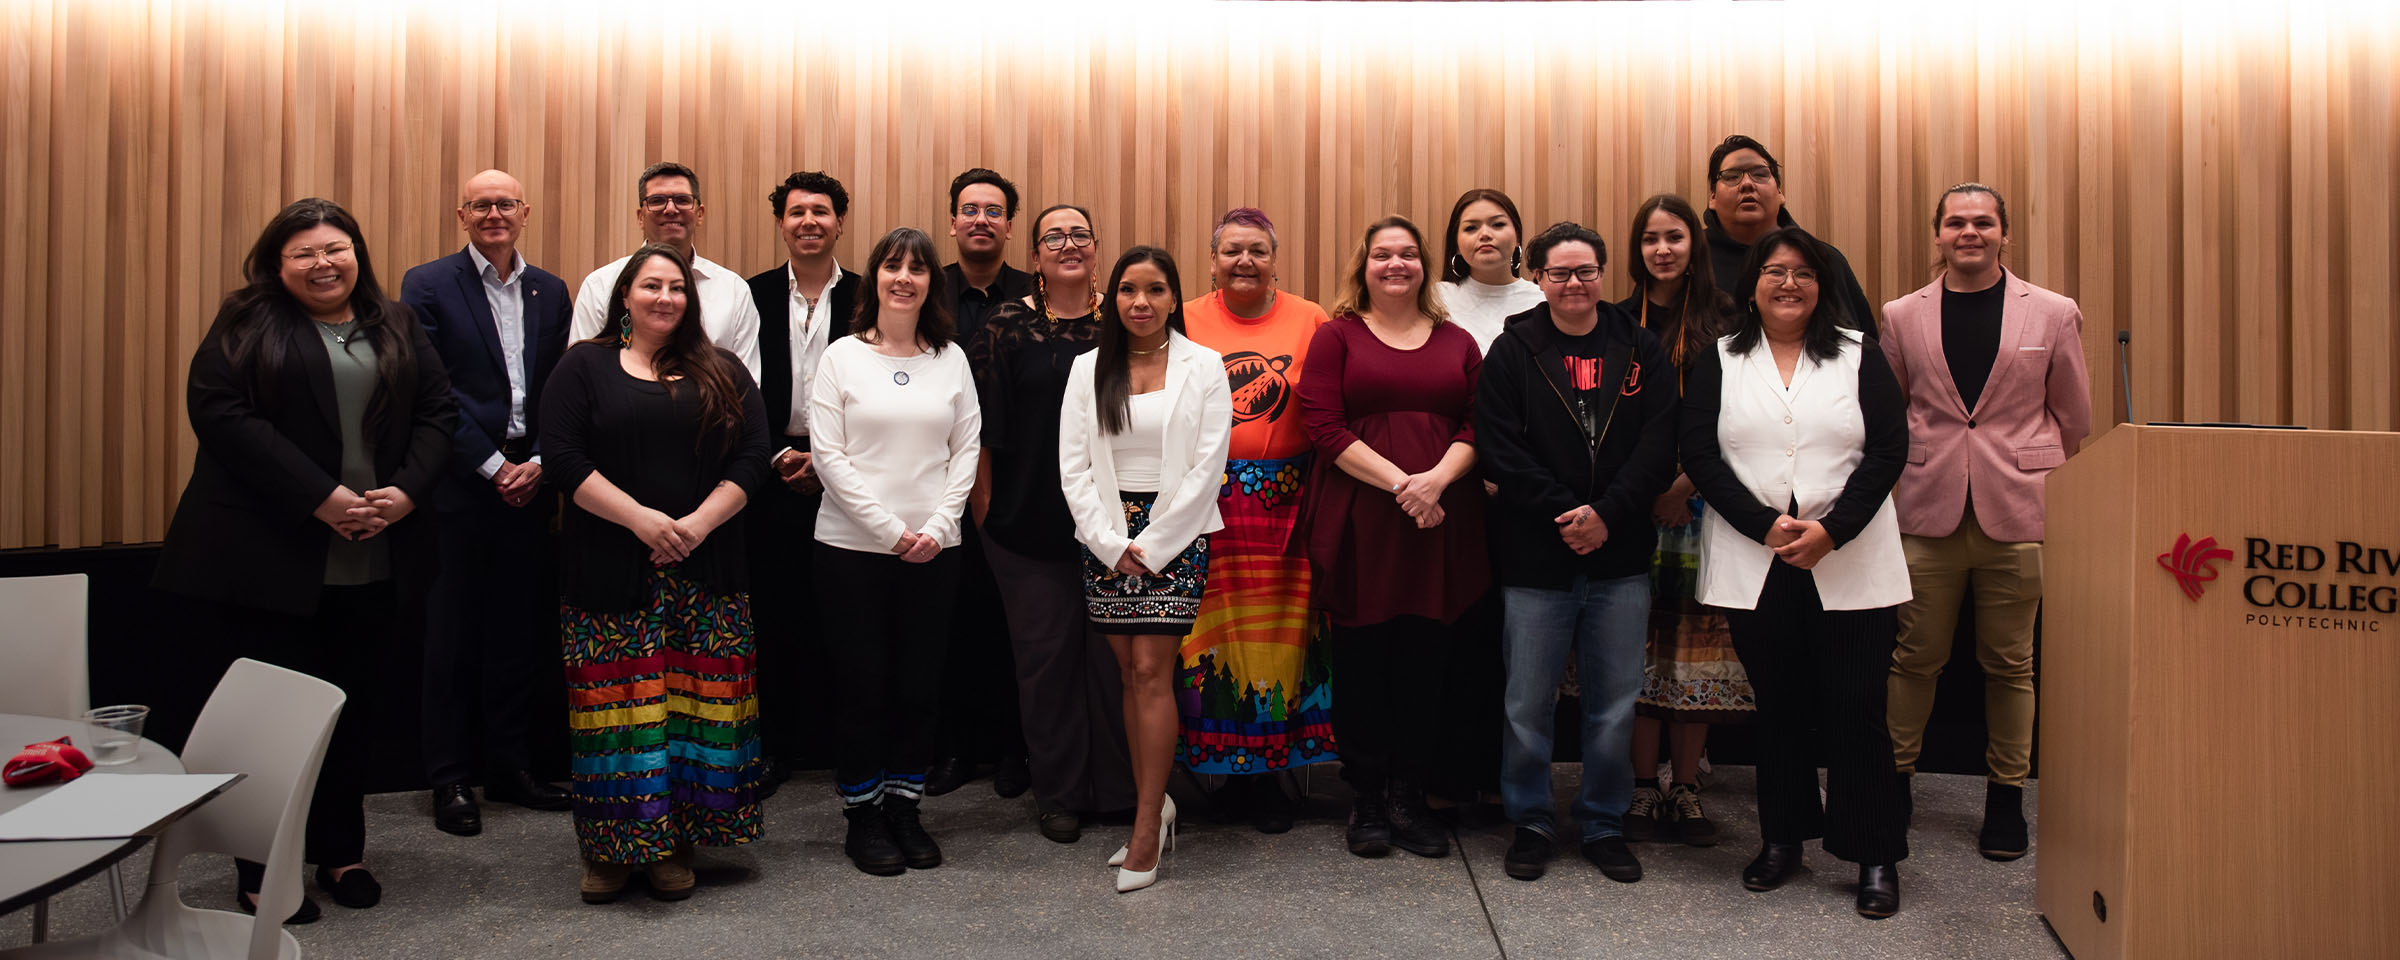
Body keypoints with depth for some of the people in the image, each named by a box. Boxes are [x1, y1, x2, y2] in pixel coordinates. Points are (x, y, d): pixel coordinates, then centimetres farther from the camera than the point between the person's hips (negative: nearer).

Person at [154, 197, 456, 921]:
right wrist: (319, 497, -19)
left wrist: (407, 491, -9)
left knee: (354, 709, 11)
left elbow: (438, 412, 8)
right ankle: (261, 874, 13)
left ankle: (342, 855, 24)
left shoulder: (397, 327, 12)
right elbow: (219, 411, -12)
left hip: (374, 564, 4)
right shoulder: (247, 326, 0)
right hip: (272, 558, -4)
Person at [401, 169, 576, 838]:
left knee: (517, 632, 10)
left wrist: (539, 464, -5)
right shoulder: (428, 286, -1)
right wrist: (492, 467, -12)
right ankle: (450, 781, 13)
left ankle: (510, 767, 21)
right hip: (460, 484, -4)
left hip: (529, 485, 4)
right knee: (454, 637, 4)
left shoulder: (550, 292, 11)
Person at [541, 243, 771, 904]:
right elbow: (564, 455, -4)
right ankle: (609, 847, 11)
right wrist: (639, 518, -14)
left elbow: (751, 457, 3)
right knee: (616, 702, -1)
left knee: (698, 702, 1)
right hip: (610, 569, -1)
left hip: (704, 570, 2)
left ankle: (677, 845, 11)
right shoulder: (585, 366, 7)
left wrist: (700, 521, -11)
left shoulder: (722, 373, 12)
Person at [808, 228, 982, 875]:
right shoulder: (842, 356, 1)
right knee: (861, 683, 3)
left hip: (933, 550, 2)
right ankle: (862, 815, 17)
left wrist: (938, 525, -6)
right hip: (853, 547, -2)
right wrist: (889, 528, -11)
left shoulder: (951, 360, 8)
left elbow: (966, 449, 7)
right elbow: (828, 454, -5)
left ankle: (904, 807, 20)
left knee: (918, 683, 7)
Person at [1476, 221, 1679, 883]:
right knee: (1529, 703, 5)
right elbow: (1498, 448, -7)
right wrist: (1562, 515, -14)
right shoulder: (1513, 351, 1)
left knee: (1615, 704, 9)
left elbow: (1659, 445, -1)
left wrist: (1607, 515, -14)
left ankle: (1604, 824, 25)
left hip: (1621, 557, 2)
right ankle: (1531, 822, 22)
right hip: (1535, 557, -1)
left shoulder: (1641, 351, 7)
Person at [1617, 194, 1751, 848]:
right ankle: (1644, 789, 9)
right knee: (1639, 645, 0)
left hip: (1703, 502, 0)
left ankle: (1686, 792, 11)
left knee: (1695, 643, 1)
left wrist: (1688, 484, -10)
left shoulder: (1724, 322, 5)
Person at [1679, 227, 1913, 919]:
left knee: (1856, 711, -1)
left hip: (1848, 565, -1)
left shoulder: (1858, 356, 7)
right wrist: (1765, 524, -13)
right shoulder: (1718, 362, 8)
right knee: (1777, 707, 10)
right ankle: (1783, 839, 23)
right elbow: (1699, 454, -1)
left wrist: (1830, 530, -13)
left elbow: (1889, 448, -1)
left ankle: (1877, 857, 9)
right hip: (1753, 567, 1)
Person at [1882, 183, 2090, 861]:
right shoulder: (1901, 318, 6)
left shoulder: (2054, 315, 5)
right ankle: (1893, 779, 20)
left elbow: (2074, 419, 11)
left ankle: (2006, 797, 20)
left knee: (2009, 662, 7)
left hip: (2018, 515, 0)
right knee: (1914, 657, 5)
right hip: (1928, 512, 0)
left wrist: (2054, 494, 11)